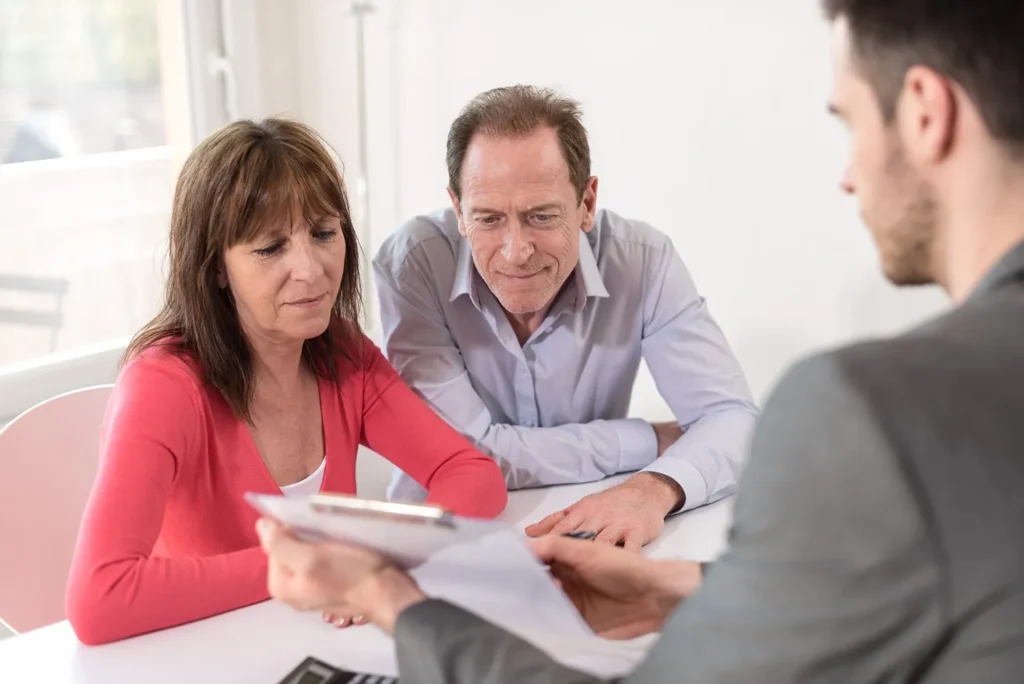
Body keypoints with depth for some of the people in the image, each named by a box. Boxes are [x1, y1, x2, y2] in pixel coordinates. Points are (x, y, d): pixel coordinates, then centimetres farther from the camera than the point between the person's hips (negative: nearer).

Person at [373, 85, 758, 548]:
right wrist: (649, 441, -15)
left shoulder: (643, 262, -13)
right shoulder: (412, 264, -18)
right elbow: (463, 456, -22)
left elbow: (733, 418, -14)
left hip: (594, 542, 2)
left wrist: (655, 488, -35)